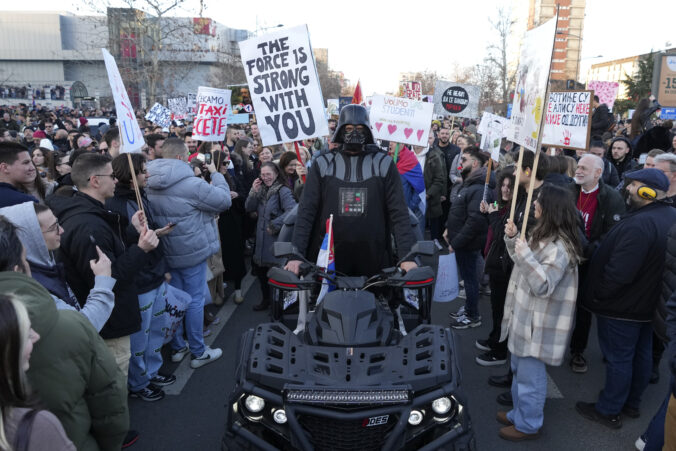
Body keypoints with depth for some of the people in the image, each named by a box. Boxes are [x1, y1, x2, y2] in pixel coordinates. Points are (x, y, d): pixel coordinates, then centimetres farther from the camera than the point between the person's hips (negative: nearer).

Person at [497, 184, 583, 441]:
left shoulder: (558, 247, -25)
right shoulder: (542, 235, 6)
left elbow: (543, 286, -29)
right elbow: (523, 263, 20)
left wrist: (525, 253, -34)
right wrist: (512, 239, 5)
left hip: (539, 324, -10)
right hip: (525, 316, 10)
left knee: (530, 375, 6)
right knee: (519, 370, 22)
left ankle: (528, 425, 24)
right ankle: (519, 414, 39)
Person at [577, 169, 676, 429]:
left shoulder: (638, 224, -31)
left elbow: (618, 273, -33)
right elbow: (654, 263, 10)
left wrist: (598, 295, -17)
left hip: (621, 308, -9)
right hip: (649, 302, 9)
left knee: (618, 358, 5)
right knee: (641, 354, 21)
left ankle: (608, 411, 21)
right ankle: (632, 403, 39)